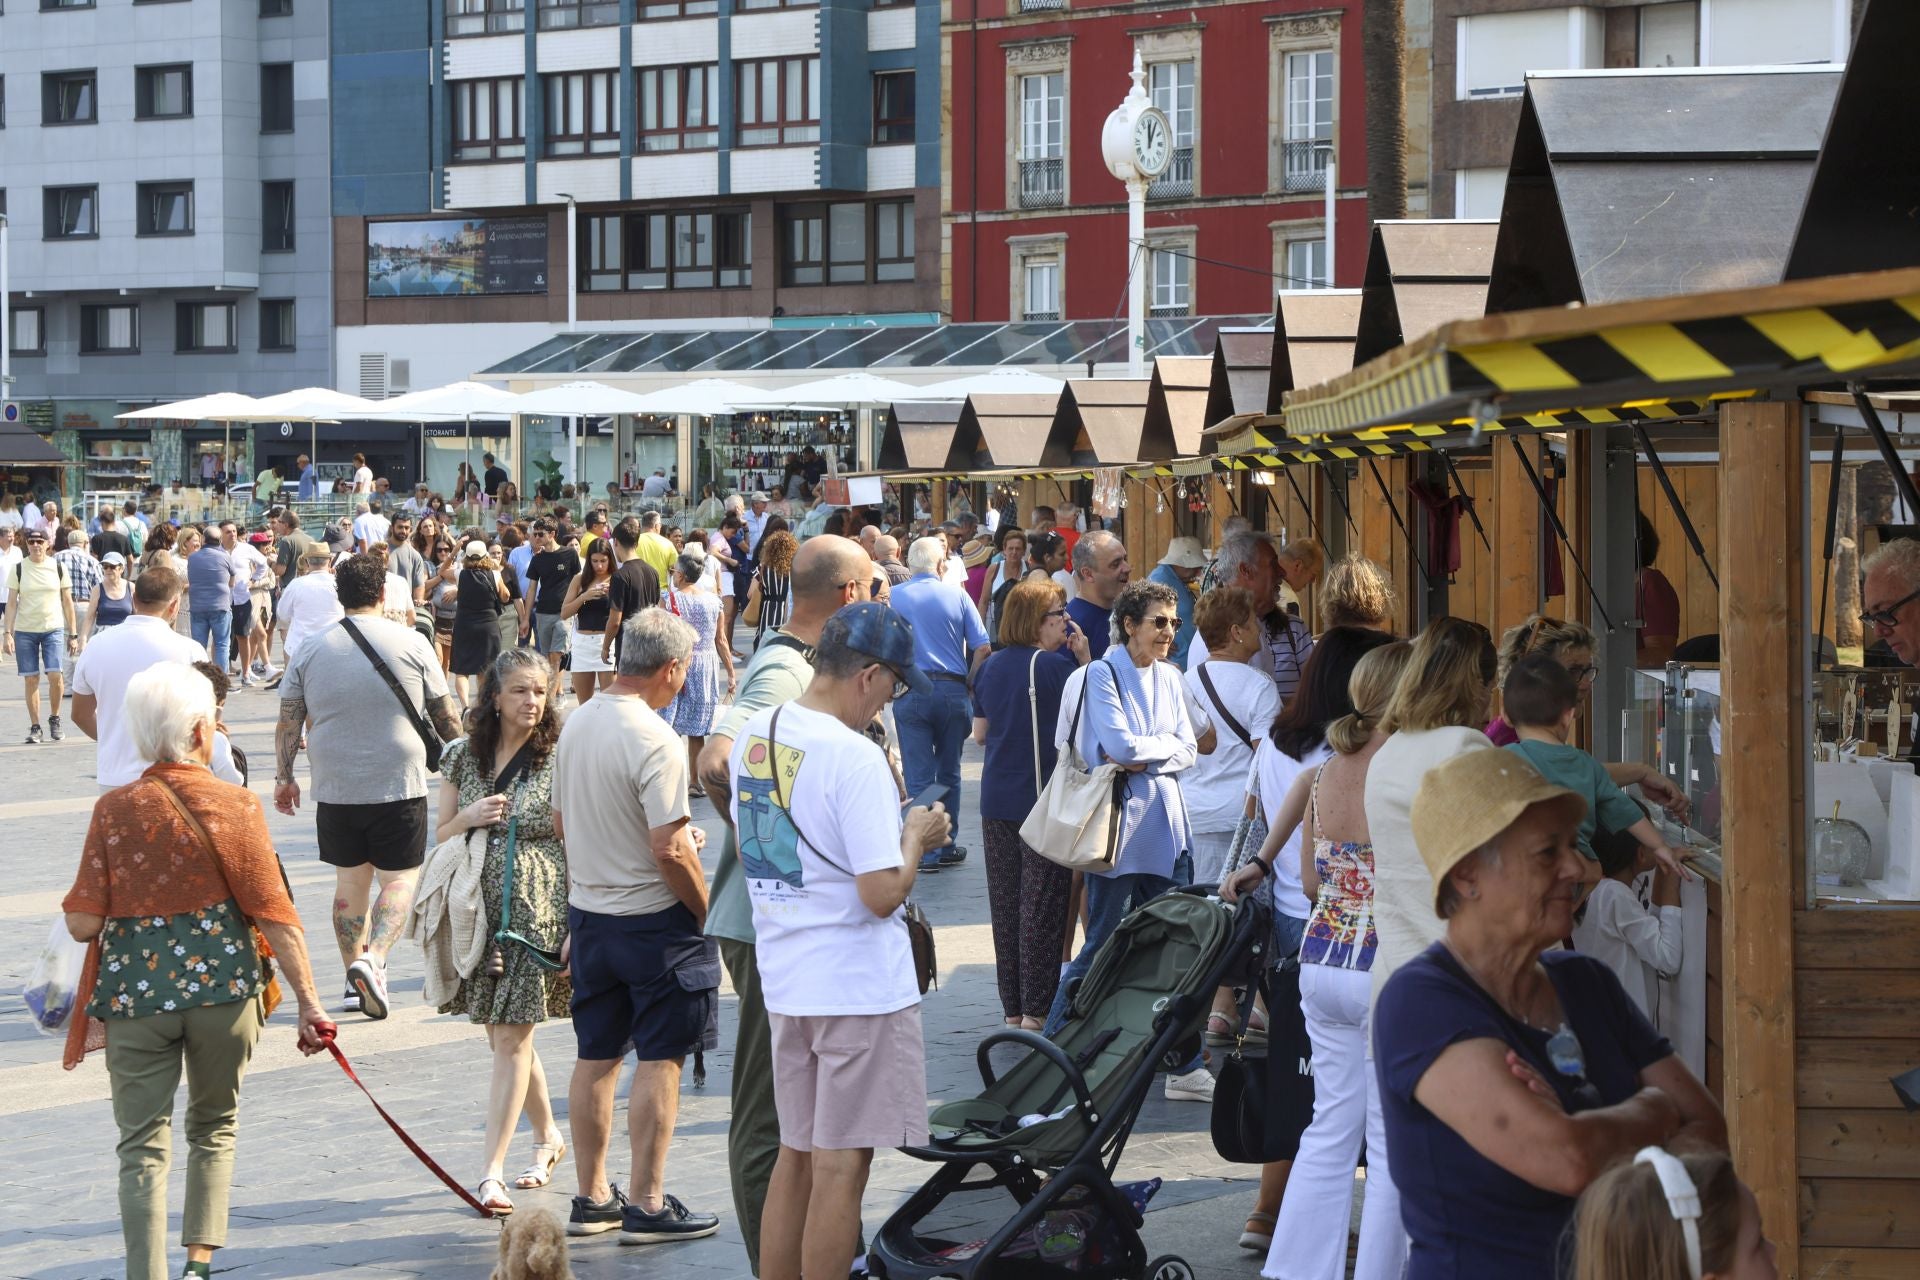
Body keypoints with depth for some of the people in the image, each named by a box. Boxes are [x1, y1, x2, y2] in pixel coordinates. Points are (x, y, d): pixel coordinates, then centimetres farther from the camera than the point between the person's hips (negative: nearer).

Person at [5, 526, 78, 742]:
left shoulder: (58, 568, 2)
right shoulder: (18, 568, 1)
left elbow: (67, 601, 7)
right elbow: (12, 603, 2)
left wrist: (73, 634, 5)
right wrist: (8, 633, -5)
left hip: (53, 629, 0)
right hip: (25, 631, 0)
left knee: (55, 675, -12)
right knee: (31, 679, 1)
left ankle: (54, 718, 10)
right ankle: (34, 727, 10)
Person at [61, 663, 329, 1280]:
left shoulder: (114, 809, -3)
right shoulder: (236, 805, -4)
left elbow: (82, 923, -5)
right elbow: (275, 916, -7)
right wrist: (308, 1001, -3)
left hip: (135, 994, 0)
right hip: (224, 988, 1)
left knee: (143, 1143, 4)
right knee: (215, 1126, 20)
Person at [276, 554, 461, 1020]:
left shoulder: (311, 651, 2)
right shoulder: (411, 644, -5)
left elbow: (288, 723, 5)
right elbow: (444, 716, 3)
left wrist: (284, 777, 16)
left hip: (335, 789, 3)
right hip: (399, 787, -3)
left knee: (350, 880, 13)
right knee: (399, 878, 5)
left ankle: (355, 982, 16)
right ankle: (372, 959, -16)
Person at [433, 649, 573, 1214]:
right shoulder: (461, 758, 6)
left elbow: (577, 845, -3)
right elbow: (439, 837, 14)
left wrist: (579, 926, -8)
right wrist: (469, 818, -8)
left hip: (537, 913, -4)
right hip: (480, 910, 4)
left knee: (512, 1040, -7)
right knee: (505, 1035, 13)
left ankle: (491, 1170, -8)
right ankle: (548, 1135, 35)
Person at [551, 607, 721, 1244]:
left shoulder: (577, 722, 4)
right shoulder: (654, 741, -21)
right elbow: (669, 850, -23)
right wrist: (707, 911, -10)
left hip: (588, 911, 8)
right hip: (653, 918, -8)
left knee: (596, 1058, 14)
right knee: (659, 1060, 2)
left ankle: (592, 1198, 22)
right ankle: (646, 1204, 5)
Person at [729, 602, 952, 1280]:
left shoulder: (753, 735, 5)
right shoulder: (854, 756, -20)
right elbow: (882, 894, -22)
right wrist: (915, 838, -3)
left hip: (782, 981, 8)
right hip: (858, 987, -7)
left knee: (796, 1156, 17)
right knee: (840, 1167, 1)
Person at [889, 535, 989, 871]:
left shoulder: (894, 597, 0)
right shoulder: (956, 594, 1)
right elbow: (982, 648, -1)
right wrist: (969, 683, 11)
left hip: (910, 692, -1)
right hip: (952, 689, 1)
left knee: (919, 776, 2)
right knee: (949, 773, 14)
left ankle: (927, 852, 0)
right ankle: (947, 847, 20)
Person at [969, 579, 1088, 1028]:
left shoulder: (990, 667, 6)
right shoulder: (1056, 665, -14)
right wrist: (1084, 659, -7)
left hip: (997, 801, 6)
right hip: (1044, 801, -6)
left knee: (1005, 902, 11)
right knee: (1042, 905, 0)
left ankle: (1012, 1007, 16)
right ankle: (1037, 1009, 2)